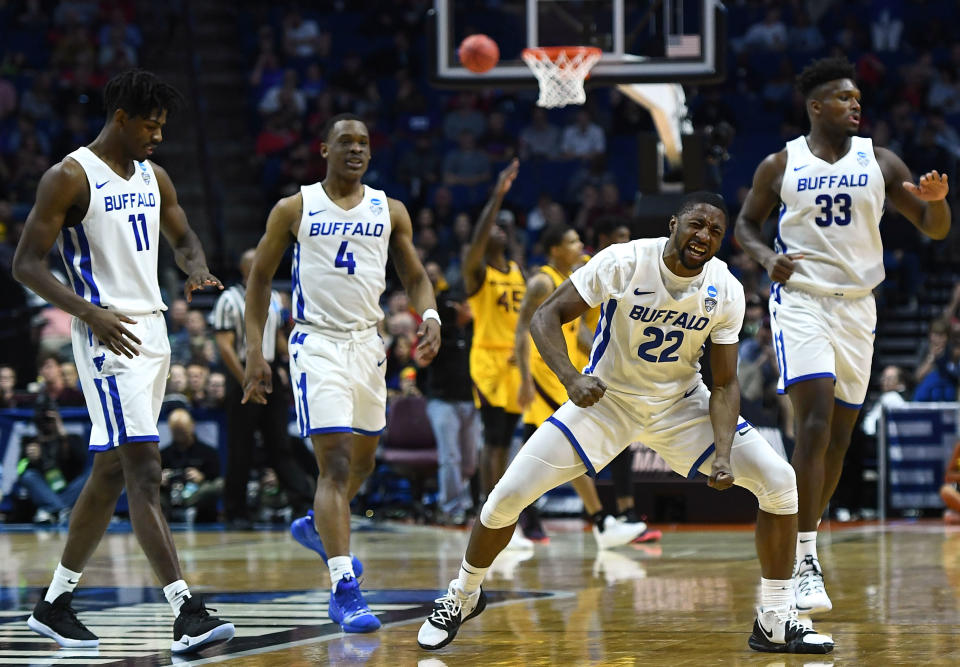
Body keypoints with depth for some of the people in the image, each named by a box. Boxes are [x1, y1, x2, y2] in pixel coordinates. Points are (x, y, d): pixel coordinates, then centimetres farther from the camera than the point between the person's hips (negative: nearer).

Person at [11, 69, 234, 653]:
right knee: (145, 472, -15)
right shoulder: (70, 177, -9)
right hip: (110, 337, -8)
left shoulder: (153, 178, 13)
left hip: (153, 332, 8)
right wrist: (90, 313, -24)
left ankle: (55, 602, 23)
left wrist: (197, 269, 1)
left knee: (112, 471, 13)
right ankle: (186, 611, -21)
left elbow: (184, 238, 26)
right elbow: (27, 264, -11)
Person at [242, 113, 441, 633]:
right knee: (336, 465, -16)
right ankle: (344, 591, -20)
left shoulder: (390, 211, 6)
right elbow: (260, 277, 5)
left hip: (367, 342, 5)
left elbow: (415, 277, 12)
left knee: (362, 459, 18)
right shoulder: (294, 210, -1)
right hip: (316, 344, -5)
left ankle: (317, 527, 49)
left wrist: (429, 316, -10)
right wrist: (254, 350, -2)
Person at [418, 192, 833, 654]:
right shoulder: (623, 263, -23)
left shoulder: (726, 291, -14)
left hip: (680, 404, 2)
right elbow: (546, 316, -18)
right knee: (508, 496, -12)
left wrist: (723, 455, -25)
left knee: (780, 482, -13)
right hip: (606, 397, -2)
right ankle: (462, 596, 17)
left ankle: (775, 622, -1)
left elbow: (724, 383, -9)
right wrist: (571, 379, -36)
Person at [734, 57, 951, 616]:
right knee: (816, 423, -19)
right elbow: (747, 223, 12)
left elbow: (935, 228, 4)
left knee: (840, 436, 8)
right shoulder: (780, 166, 1)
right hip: (800, 300, -3)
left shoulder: (879, 162, 4)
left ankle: (804, 538, 28)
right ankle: (806, 563, -19)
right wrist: (767, 257, -10)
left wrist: (936, 199, -19)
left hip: (857, 306, 4)